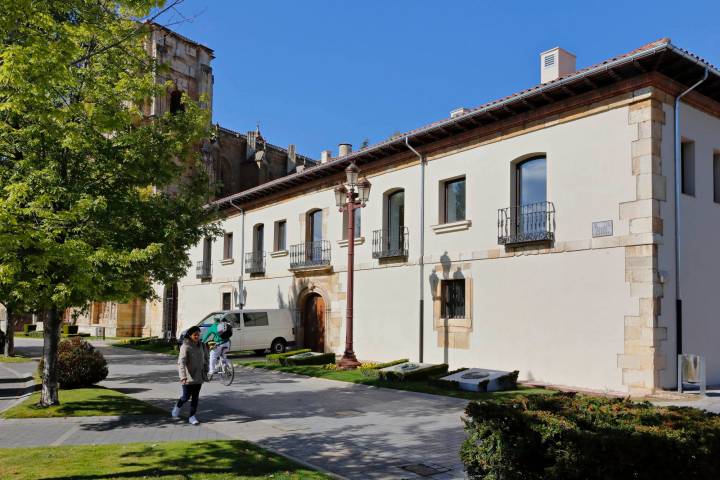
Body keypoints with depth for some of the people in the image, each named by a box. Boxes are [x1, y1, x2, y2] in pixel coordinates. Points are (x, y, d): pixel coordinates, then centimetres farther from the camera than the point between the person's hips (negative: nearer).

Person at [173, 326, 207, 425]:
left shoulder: (201, 345, 3)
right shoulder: (185, 347, -17)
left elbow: (204, 358, 18)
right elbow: (181, 362, -26)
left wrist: (205, 370, 17)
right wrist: (183, 376, -37)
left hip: (198, 376, 5)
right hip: (188, 377, -5)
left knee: (195, 397, 7)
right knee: (186, 396, 5)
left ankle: (192, 416, 17)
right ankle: (177, 407, 35)